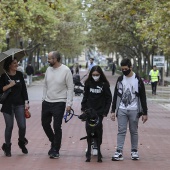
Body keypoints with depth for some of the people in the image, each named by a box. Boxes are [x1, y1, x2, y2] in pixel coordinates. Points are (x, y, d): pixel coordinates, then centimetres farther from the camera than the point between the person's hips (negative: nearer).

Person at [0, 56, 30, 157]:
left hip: (19, 104, 2)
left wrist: (26, 102, 5)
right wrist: (9, 85, -18)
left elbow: (24, 89, 9)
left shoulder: (19, 74, 5)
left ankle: (22, 143, 23)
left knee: (22, 126, -4)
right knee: (9, 126, 1)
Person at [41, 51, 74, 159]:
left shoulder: (66, 70, -12)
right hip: (47, 102, 6)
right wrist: (44, 98, 11)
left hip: (59, 103, -6)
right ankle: (54, 143, 34)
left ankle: (55, 151, 8)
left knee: (57, 127, -3)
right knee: (45, 124, 13)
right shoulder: (49, 69, 5)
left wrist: (69, 103, -14)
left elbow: (70, 88, -10)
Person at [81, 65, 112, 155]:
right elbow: (85, 96, 10)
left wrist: (105, 111, -6)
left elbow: (109, 98, -2)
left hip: (99, 111, -3)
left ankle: (96, 147, 8)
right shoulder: (88, 83, 1)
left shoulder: (104, 84, -7)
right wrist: (83, 108, 4)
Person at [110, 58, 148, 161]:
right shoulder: (120, 79, 6)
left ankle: (134, 151, 16)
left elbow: (143, 97, 0)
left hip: (134, 110, -2)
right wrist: (113, 111, 6)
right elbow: (116, 96, 10)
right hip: (121, 110, 2)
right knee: (121, 131, -2)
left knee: (134, 131, 7)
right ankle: (119, 152, -5)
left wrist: (145, 113, -2)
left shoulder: (138, 80, -2)